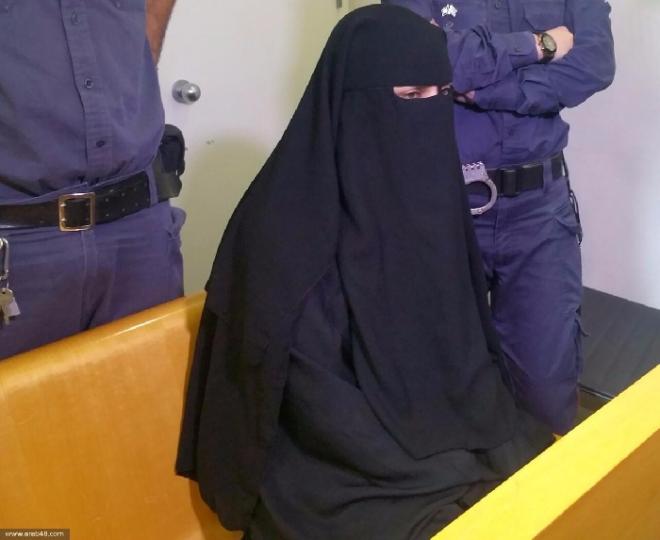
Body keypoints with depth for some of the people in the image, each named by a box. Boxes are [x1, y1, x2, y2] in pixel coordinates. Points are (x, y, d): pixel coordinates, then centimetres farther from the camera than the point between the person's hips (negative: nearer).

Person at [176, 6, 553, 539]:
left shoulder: (428, 189, 1)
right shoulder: (287, 219, -20)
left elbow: (468, 344, 6)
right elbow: (316, 399, -19)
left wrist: (499, 442, -7)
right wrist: (444, 471, -17)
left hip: (448, 432, 6)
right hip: (343, 474, -6)